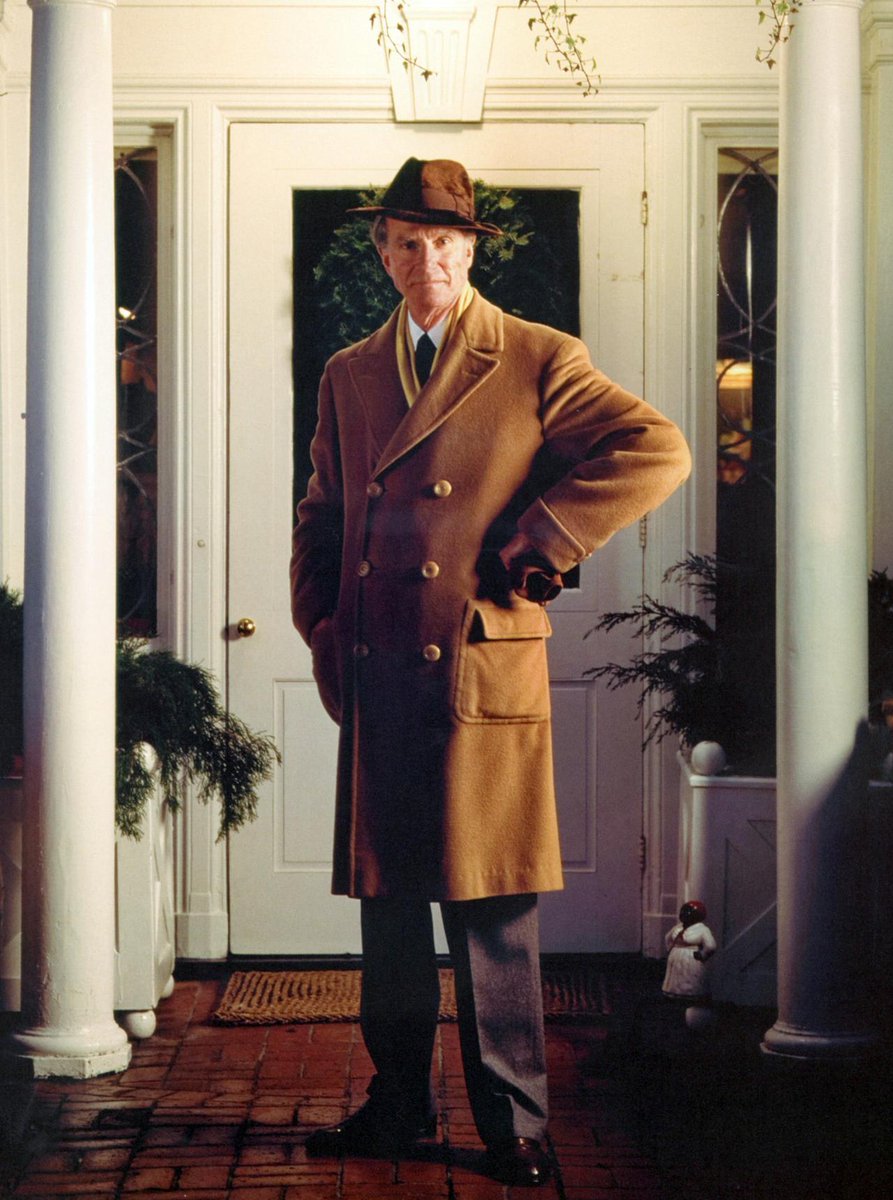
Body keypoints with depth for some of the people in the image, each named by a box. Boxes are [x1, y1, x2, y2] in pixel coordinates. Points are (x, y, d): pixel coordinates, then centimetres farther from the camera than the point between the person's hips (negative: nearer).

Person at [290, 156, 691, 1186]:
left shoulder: (538, 362, 1)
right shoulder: (349, 376, 16)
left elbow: (658, 451, -9)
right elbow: (320, 519, 23)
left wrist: (538, 543, -10)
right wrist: (322, 630, 10)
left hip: (483, 675, -4)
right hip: (377, 684, 5)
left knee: (492, 908, -1)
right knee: (387, 899, 11)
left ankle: (512, 1124, 9)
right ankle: (398, 1103, 23)